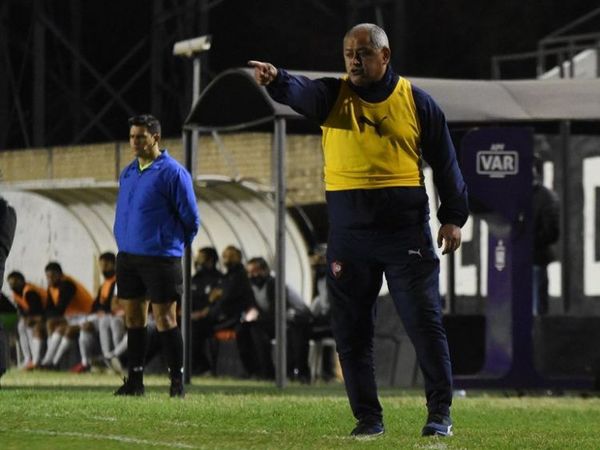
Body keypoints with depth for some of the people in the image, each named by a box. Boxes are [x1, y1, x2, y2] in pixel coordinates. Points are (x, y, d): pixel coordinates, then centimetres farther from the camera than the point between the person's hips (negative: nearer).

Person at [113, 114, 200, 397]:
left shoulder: (172, 173, -9)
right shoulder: (128, 173, 13)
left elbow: (190, 218, -5)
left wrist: (174, 246, 4)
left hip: (160, 257, -7)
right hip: (127, 256, 7)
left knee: (164, 319, -5)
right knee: (133, 318, 8)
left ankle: (177, 382, 0)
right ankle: (134, 379, 13)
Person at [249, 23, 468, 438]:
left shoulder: (415, 101, 5)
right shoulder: (334, 96, 4)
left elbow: (444, 160, 9)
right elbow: (301, 93, -18)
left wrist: (453, 216, 4)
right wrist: (277, 80, -41)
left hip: (405, 227, -2)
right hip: (348, 229, 2)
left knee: (424, 321, -3)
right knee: (352, 329, 4)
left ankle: (440, 411, 5)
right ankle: (368, 417, 12)